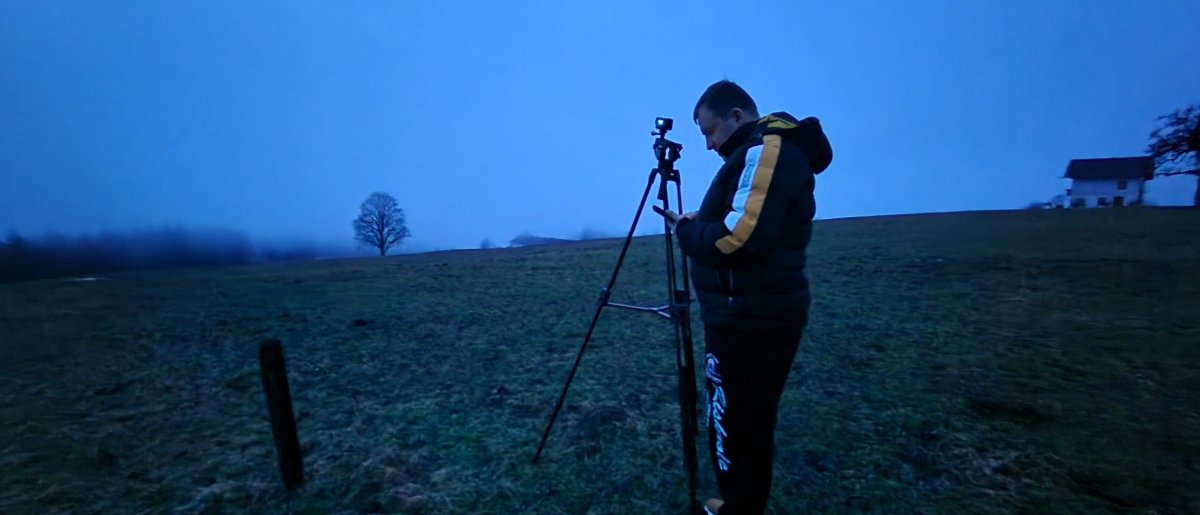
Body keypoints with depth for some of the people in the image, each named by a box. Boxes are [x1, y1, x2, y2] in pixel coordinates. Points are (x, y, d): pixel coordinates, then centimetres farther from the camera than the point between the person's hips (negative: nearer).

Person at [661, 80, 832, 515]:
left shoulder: (767, 149, -12)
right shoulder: (766, 150, 20)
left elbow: (739, 237, -26)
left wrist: (686, 230, -9)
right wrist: (697, 226, 8)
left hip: (751, 320, -11)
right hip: (757, 315, 11)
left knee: (734, 428, 2)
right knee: (746, 424, 20)